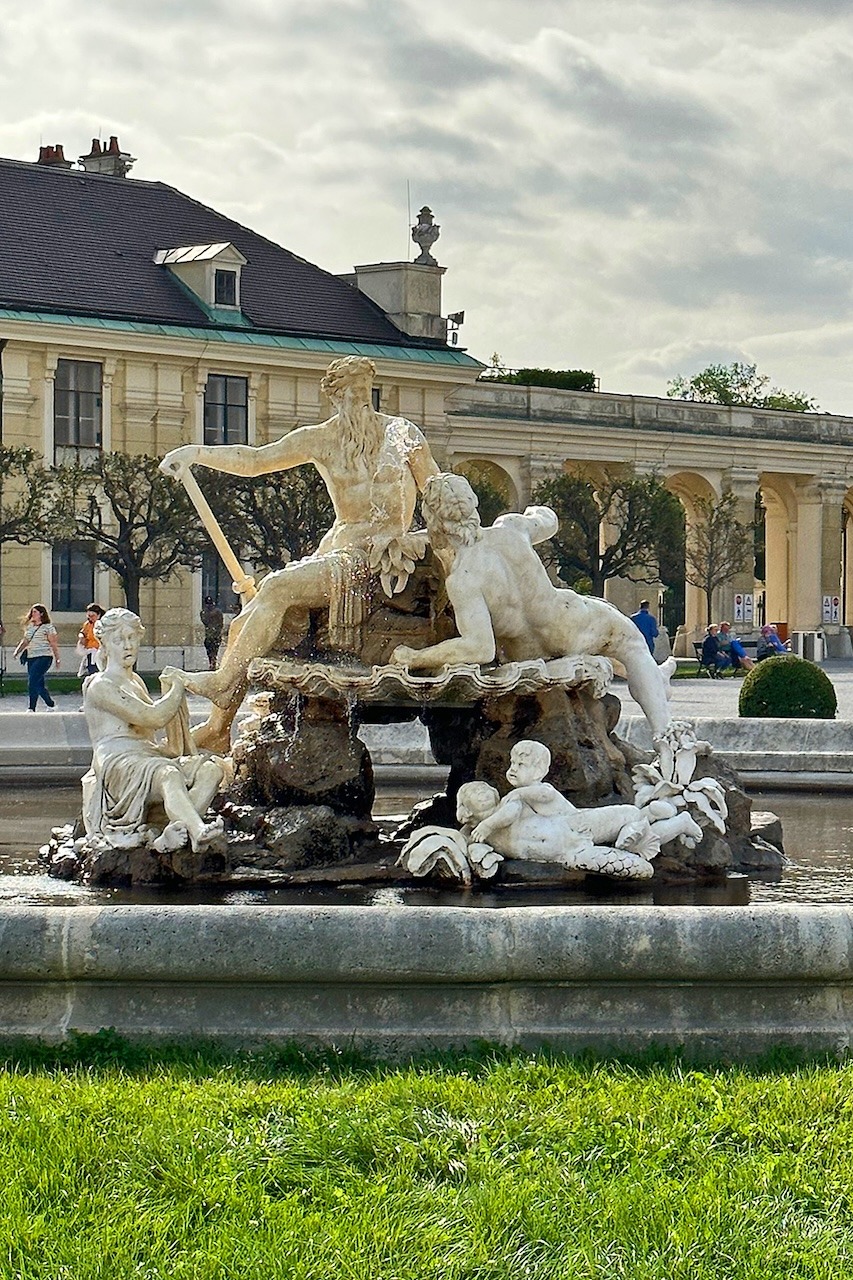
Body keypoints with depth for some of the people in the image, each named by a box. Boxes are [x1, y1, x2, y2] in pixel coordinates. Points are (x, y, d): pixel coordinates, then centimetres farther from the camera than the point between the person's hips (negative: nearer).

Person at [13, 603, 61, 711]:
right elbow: (25, 641, 21)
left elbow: (54, 644, -4)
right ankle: (51, 705, 21)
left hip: (44, 657, -7)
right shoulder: (29, 627, 16)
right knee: (39, 684, 8)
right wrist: (17, 651, 6)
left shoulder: (48, 627, -4)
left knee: (32, 683, -16)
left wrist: (57, 659, -4)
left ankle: (32, 708, -10)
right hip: (31, 658, 7)